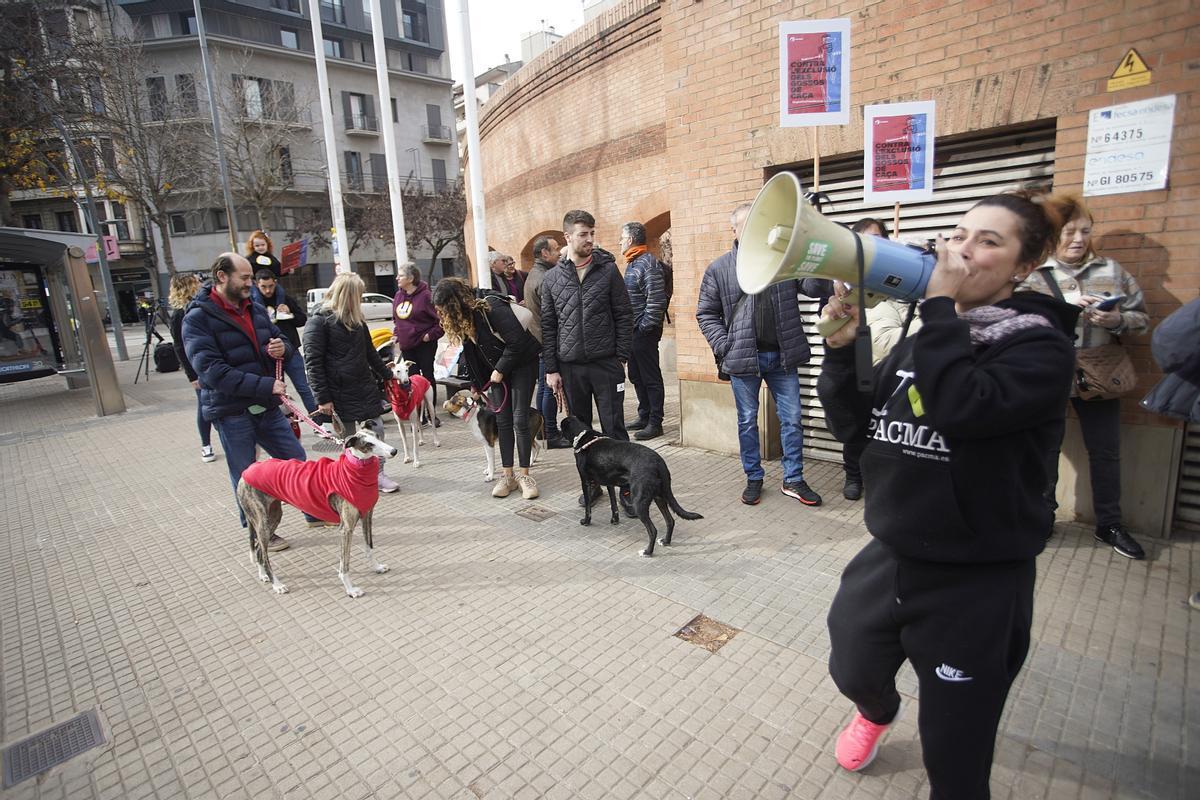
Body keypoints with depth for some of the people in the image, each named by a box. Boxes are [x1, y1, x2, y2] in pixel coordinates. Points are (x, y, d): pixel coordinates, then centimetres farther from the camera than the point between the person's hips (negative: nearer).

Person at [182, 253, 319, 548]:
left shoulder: (256, 309, 8)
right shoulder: (198, 317, -11)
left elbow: (281, 341, 19)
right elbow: (211, 370, -21)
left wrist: (282, 347, -7)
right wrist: (264, 385, -26)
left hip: (267, 408, 6)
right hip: (231, 412, -5)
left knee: (297, 460, 12)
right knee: (246, 478, 8)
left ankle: (315, 513, 29)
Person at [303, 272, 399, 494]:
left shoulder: (357, 319, 12)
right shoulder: (319, 321, -9)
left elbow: (369, 352, 23)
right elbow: (313, 362, -13)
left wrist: (387, 375, 27)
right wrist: (322, 398, -16)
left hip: (366, 388, 6)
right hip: (340, 395, -6)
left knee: (376, 430, 5)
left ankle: (377, 474, 17)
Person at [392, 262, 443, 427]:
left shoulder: (426, 295, -13)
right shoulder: (398, 296, 9)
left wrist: (431, 335, -14)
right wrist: (396, 335, 11)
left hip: (425, 344, -6)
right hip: (406, 346, 6)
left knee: (428, 376, 4)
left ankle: (432, 413, 15)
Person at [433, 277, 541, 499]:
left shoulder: (492, 308, -26)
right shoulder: (462, 319, 0)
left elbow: (517, 341, -27)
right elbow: (472, 355, 10)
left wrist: (500, 370, -18)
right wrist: (476, 385, 14)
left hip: (522, 364, -7)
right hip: (498, 370, 7)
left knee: (520, 420, -8)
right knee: (503, 422, 4)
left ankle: (524, 475, 3)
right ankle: (507, 475, 12)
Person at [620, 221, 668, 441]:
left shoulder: (648, 263, -14)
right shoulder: (632, 263, 16)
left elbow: (656, 300, -22)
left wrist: (645, 327, -18)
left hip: (644, 332, -10)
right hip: (633, 331, 10)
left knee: (651, 378, -1)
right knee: (636, 376, 16)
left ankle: (655, 423, 7)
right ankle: (644, 417, 28)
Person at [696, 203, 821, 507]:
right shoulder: (719, 269, -1)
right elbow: (706, 313, 2)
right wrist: (724, 347, -8)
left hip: (781, 357, 2)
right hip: (743, 358, -2)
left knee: (792, 419, 7)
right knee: (747, 421, 9)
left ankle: (793, 480, 22)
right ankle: (754, 479, 25)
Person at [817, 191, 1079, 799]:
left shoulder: (1042, 348, -13)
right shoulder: (924, 337, 4)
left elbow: (959, 408, -33)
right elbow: (850, 423, 2)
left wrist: (941, 304, -24)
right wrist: (840, 349, -13)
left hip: (975, 584, -5)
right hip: (887, 559, 6)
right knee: (852, 672, 27)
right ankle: (877, 711, 61)